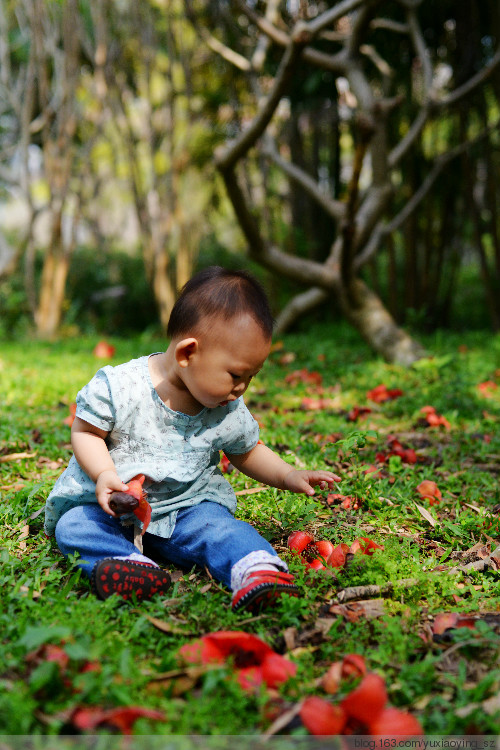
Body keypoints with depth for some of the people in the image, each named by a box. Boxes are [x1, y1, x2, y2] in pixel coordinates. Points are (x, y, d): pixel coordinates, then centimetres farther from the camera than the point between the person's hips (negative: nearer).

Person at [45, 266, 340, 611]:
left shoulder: (229, 412, -2)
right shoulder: (119, 387, -16)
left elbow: (247, 452, 14)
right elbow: (86, 431, -7)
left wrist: (288, 476, 2)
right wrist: (105, 474, -24)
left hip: (187, 505, 1)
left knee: (216, 525, -28)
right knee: (74, 525, -26)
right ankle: (134, 566, -47)